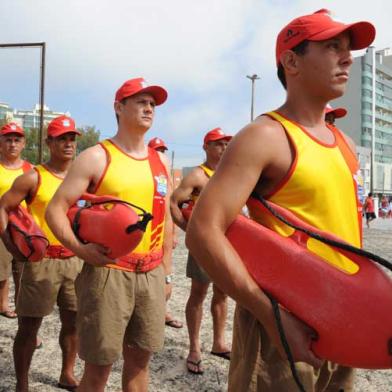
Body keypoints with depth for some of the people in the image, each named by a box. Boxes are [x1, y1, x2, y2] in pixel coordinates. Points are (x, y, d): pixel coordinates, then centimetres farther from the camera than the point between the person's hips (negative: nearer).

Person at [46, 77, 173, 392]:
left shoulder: (160, 160, 10)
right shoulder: (97, 157, -6)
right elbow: (55, 210, -7)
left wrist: (166, 272, 14)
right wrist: (80, 248, -22)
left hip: (152, 275, 5)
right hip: (108, 272, -5)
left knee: (140, 359, 15)